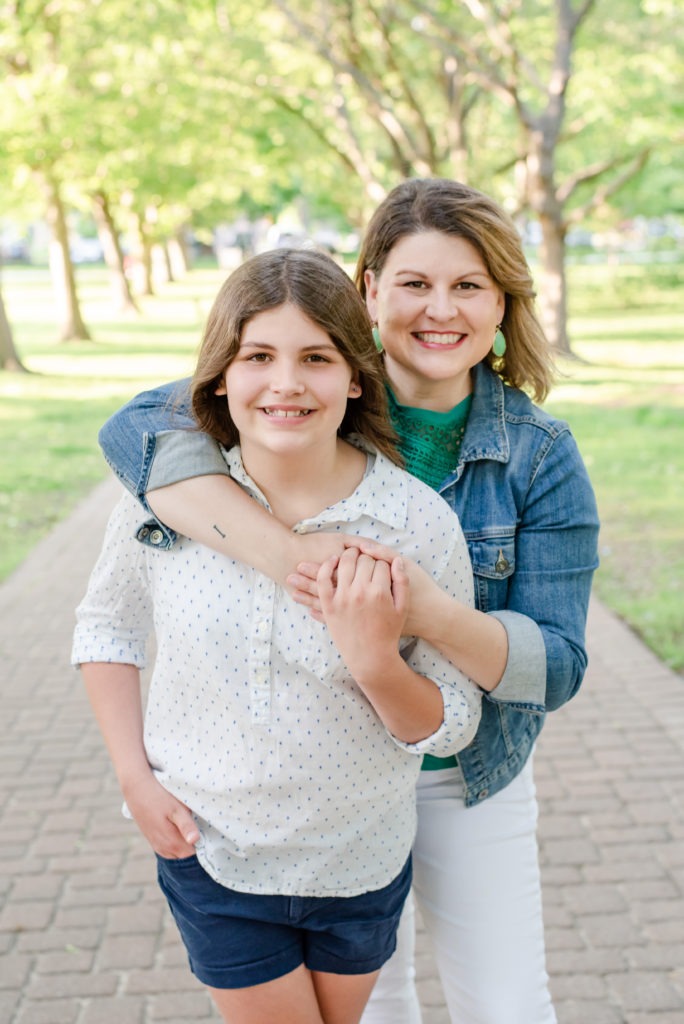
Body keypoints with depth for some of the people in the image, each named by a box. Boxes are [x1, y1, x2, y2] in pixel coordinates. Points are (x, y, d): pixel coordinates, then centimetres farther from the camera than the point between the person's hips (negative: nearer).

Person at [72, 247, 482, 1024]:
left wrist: (375, 662, -30)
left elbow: (450, 727, -11)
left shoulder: (419, 522, -19)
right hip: (209, 853, 0)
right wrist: (135, 777, -4)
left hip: (360, 864, 1)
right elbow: (107, 624, 4)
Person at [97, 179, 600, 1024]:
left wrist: (428, 611, -39)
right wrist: (279, 550, -43)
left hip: (468, 779, 0)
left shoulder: (541, 456, -14)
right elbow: (138, 428, -29)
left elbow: (556, 665, -19)